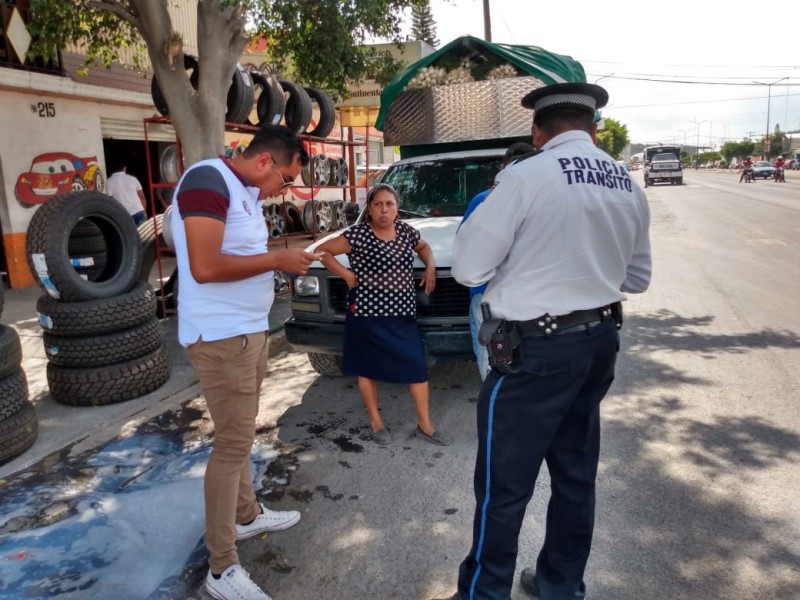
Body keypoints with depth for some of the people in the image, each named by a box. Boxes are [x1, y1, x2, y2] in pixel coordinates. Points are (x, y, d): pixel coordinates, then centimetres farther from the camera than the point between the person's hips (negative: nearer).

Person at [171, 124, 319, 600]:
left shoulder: (247, 192, 13)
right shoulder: (208, 180, -17)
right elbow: (205, 267, -26)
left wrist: (286, 259, 6)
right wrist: (278, 261, -18)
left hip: (250, 329, 10)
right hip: (221, 336, -10)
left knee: (241, 436, 21)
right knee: (234, 444, -3)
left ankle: (247, 515, 39)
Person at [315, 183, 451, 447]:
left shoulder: (405, 231, 5)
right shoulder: (358, 234, -10)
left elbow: (423, 247, 25)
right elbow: (322, 251, -6)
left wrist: (430, 267, 7)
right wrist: (347, 275, -11)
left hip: (403, 314, 5)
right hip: (368, 313, -4)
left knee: (418, 366, 4)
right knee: (368, 367, 8)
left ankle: (425, 425, 18)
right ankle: (375, 422, 27)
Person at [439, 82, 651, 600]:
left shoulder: (527, 176, -14)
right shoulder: (629, 186, 8)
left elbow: (468, 268, -11)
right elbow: (638, 278, 16)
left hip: (537, 349, -7)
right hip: (599, 341, 8)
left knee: (504, 485, 5)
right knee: (576, 473, 20)